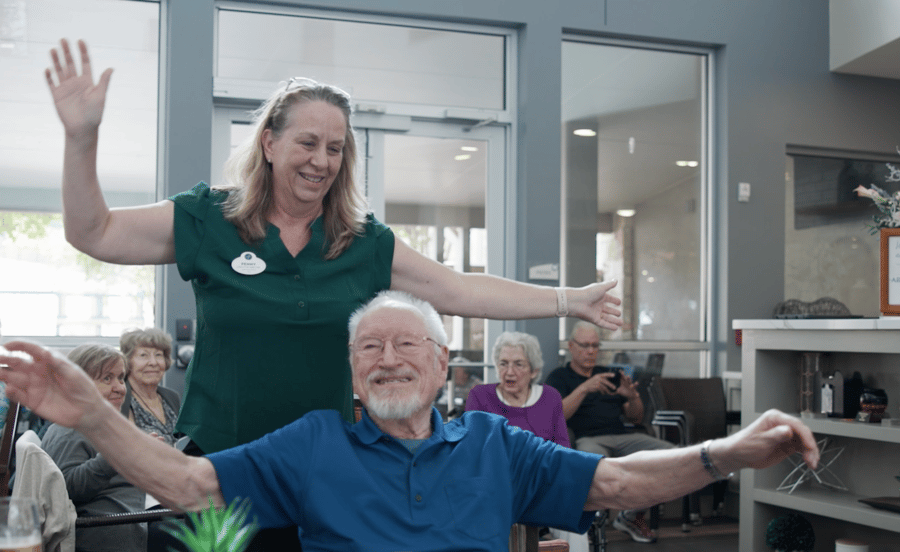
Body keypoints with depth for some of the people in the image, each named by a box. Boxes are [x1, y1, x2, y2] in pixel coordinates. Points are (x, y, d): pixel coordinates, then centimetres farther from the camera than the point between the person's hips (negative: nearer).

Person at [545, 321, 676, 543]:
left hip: (623, 435, 5)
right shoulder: (559, 377, 14)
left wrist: (633, 396, 0)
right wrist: (584, 388, -15)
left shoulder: (610, 375, 28)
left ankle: (633, 515, -3)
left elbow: (636, 418, 23)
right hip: (587, 439, -5)